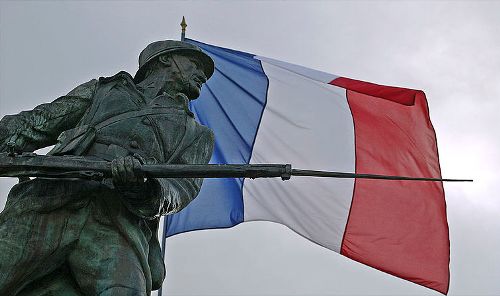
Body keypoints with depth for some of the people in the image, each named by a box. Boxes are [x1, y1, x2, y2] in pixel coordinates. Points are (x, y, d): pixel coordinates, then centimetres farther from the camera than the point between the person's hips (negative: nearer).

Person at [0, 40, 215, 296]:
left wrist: (149, 192, -15)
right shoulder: (106, 88, 34)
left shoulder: (196, 134, 31)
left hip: (120, 226, -1)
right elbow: (36, 124, 27)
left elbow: (184, 187, 10)